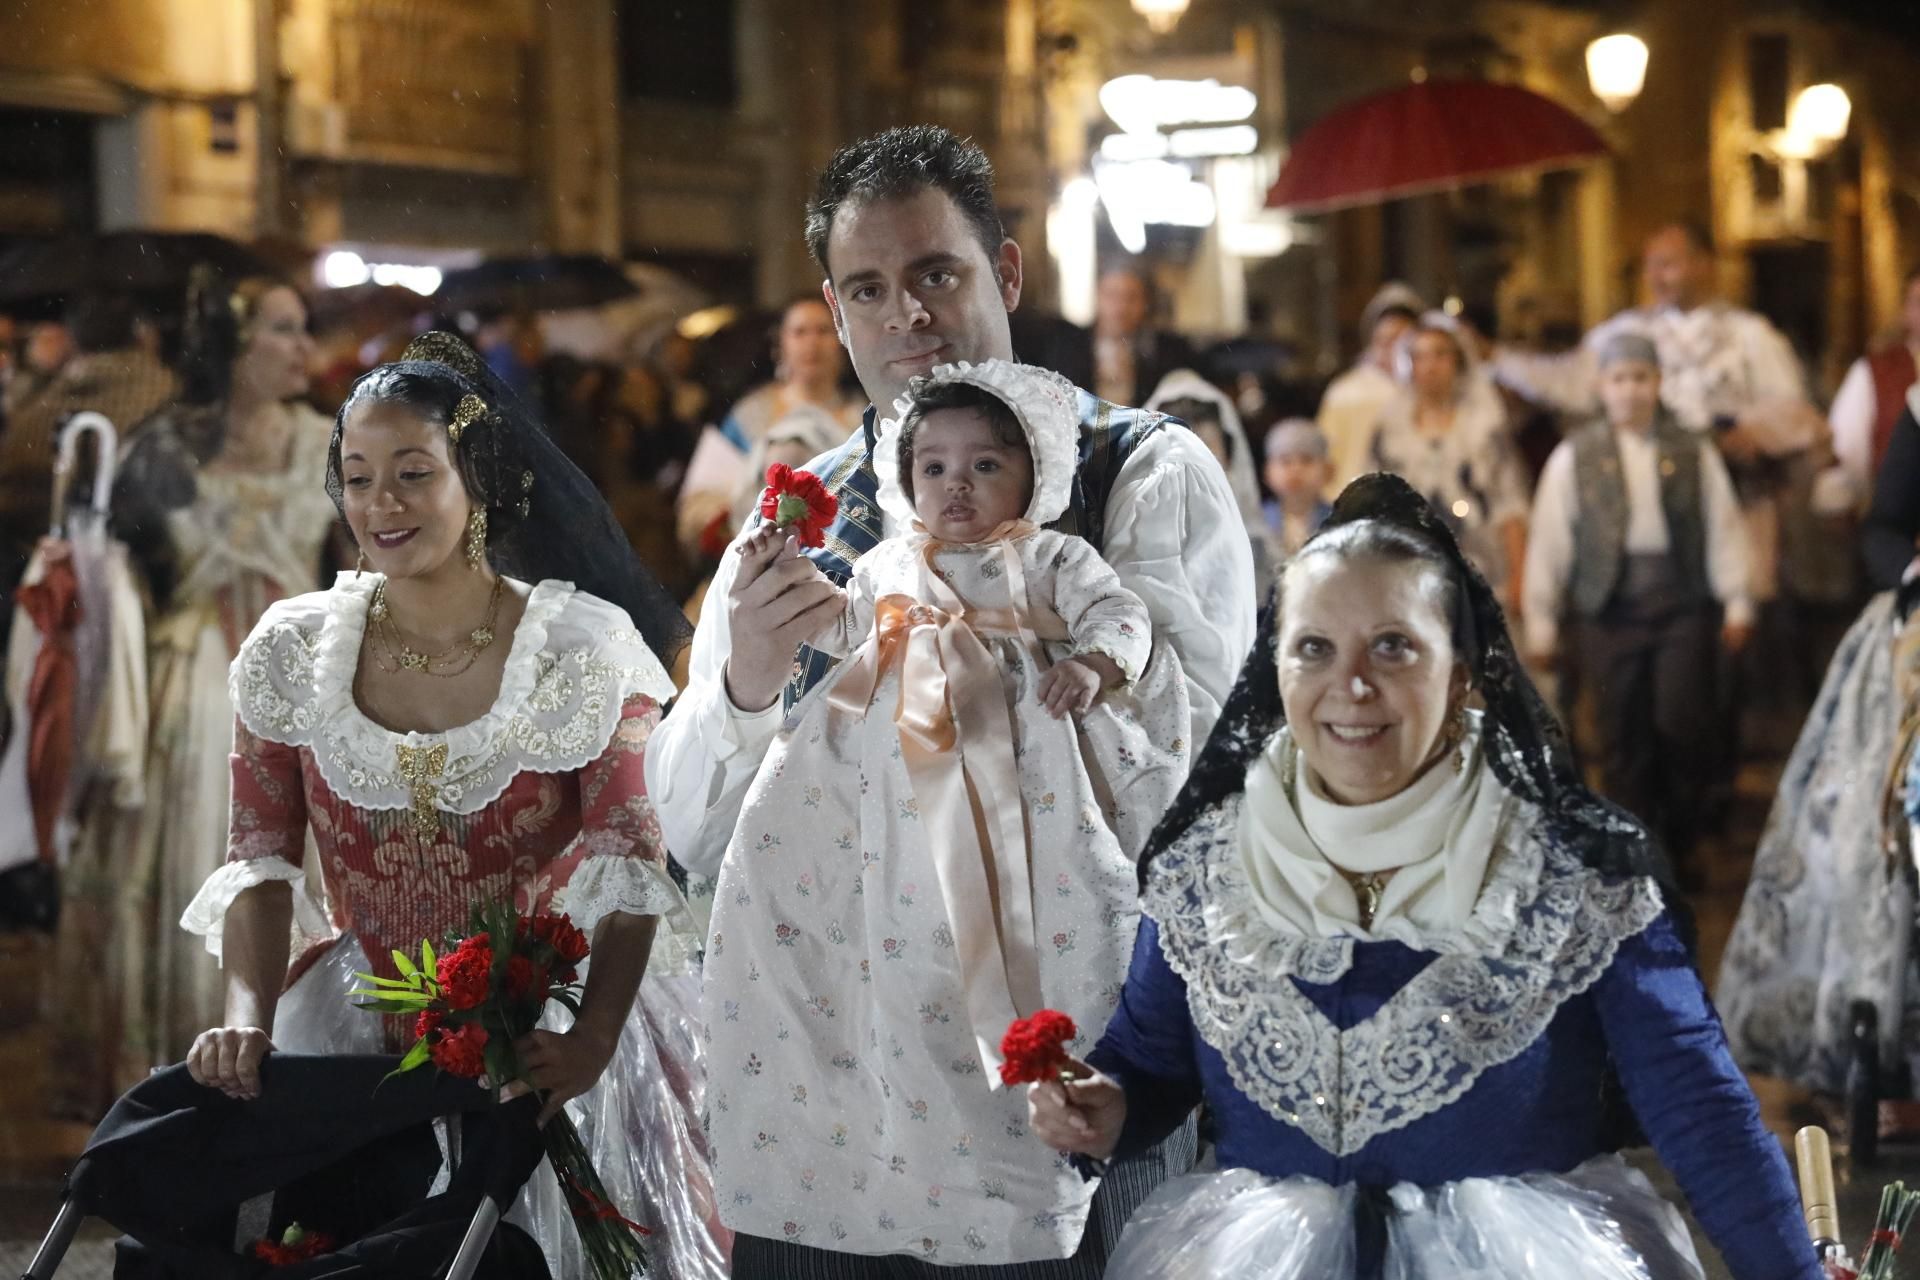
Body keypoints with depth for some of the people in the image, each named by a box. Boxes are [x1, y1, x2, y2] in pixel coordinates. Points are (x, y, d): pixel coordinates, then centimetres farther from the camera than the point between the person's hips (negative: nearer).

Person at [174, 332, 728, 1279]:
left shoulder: (587, 647, -10)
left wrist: (592, 1038, -28)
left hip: (543, 1034, -2)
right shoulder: (292, 652, 0)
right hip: (353, 1033, 3)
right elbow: (261, 858, 1)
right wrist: (246, 1018, -16)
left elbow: (631, 865, -14)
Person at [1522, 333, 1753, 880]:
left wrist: (1736, 603, 3)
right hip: (1610, 607, 0)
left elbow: (1724, 529, 8)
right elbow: (1548, 542, 5)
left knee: (1681, 727, -7)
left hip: (1681, 605, 0)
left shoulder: (1693, 454, 7)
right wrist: (1540, 622, 3)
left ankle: (1678, 849, 10)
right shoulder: (1574, 457, 5)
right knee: (1624, 738, 1)